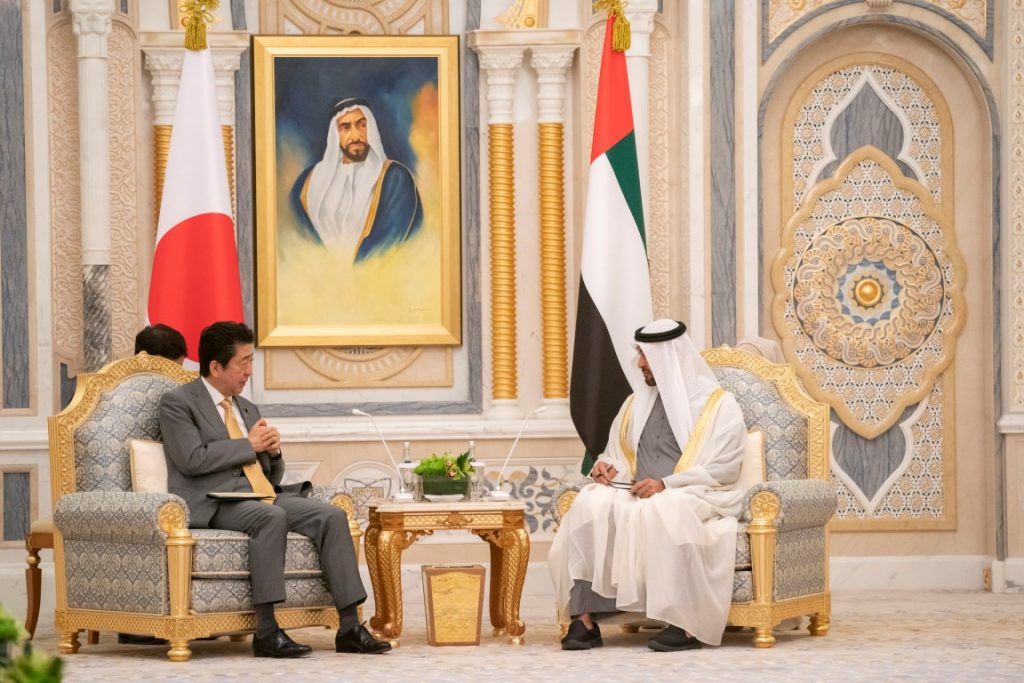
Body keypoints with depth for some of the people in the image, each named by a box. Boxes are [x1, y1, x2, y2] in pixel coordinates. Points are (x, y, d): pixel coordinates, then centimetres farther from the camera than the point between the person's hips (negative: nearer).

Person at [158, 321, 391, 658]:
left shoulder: (248, 409, 25)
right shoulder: (177, 402, 2)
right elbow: (192, 459, -14)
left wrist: (272, 451, 5)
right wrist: (249, 445, -8)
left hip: (263, 495, 7)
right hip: (215, 503, -7)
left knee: (332, 516, -16)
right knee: (271, 516, -37)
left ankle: (349, 628, -20)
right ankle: (266, 632, -36)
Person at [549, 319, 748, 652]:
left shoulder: (718, 405, 1)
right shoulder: (635, 403, 20)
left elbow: (723, 469, -8)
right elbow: (616, 455, 27)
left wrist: (666, 484, -19)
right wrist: (606, 467, 1)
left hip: (694, 497, -5)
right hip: (637, 496, 5)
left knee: (661, 512, -40)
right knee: (592, 504, -27)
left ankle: (685, 623, -36)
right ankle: (584, 616, -33)